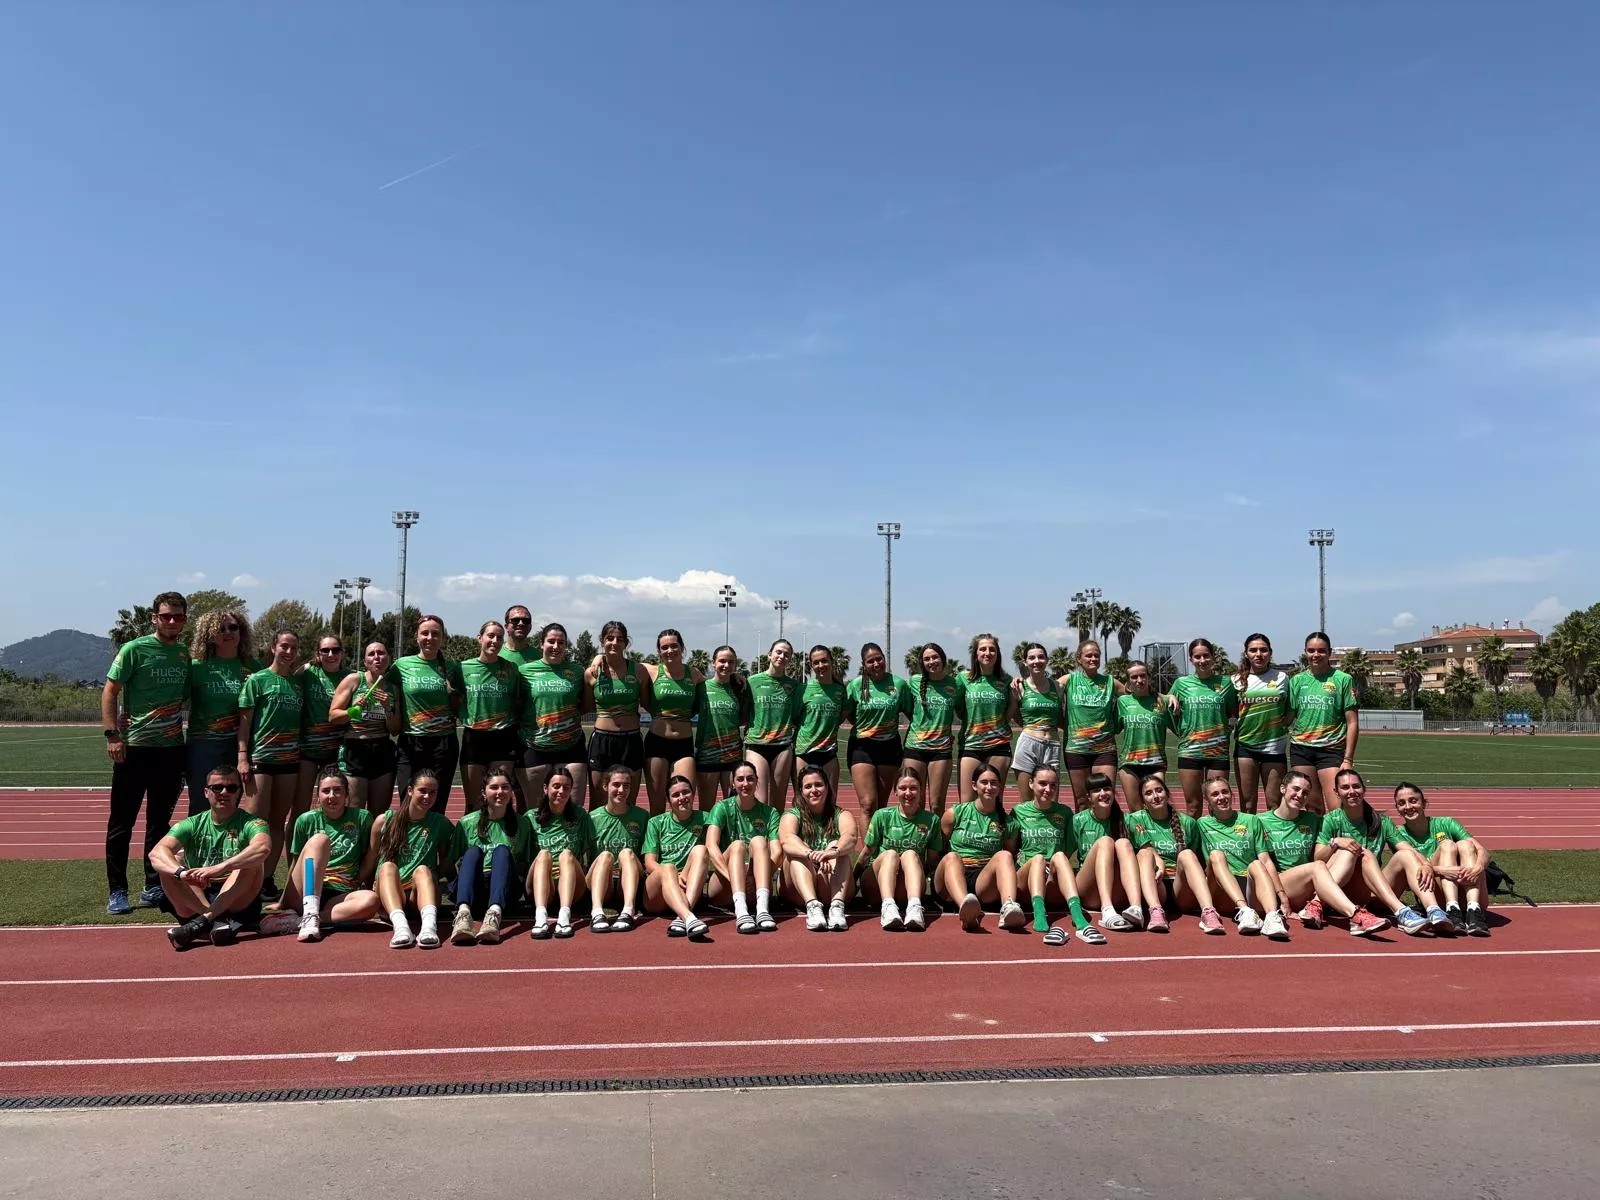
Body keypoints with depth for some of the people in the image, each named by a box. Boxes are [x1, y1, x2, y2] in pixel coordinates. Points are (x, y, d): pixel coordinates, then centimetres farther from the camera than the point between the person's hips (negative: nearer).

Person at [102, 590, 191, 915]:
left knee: (160, 821, 12)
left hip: (172, 748, 5)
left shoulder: (185, 654, 10)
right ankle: (116, 891, 9)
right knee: (122, 822, 1)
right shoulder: (134, 650, -5)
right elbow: (109, 692, -6)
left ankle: (154, 887, 21)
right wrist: (112, 734, -13)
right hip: (134, 747, -5)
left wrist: (184, 733, 10)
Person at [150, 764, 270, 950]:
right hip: (195, 901, 2)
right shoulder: (192, 825, 8)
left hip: (237, 904, -2)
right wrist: (182, 872, -33)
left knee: (253, 861, -25)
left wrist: (219, 868, -38)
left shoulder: (250, 823, 0)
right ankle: (218, 921, -34)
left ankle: (203, 921, -37)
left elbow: (263, 847, -25)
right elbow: (156, 852, -11)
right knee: (172, 860, -18)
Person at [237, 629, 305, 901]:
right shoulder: (257, 680, 0)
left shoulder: (298, 681, 12)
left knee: (279, 821, 7)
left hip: (290, 758, 4)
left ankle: (268, 879, 13)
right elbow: (244, 720, -2)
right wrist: (242, 757, -9)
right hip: (260, 757, -4)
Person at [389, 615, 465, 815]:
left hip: (443, 744, 1)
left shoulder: (452, 668, 7)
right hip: (410, 744, 0)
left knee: (437, 807, 4)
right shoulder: (401, 666, 5)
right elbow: (394, 705, 11)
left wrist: (453, 692, -1)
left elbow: (459, 710, 14)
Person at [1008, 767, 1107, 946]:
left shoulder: (1064, 813, 16)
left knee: (1059, 855, -32)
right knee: (1038, 858, -33)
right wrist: (1024, 860, -7)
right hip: (1026, 876, 0)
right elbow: (1009, 850, 12)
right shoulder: (1019, 812, 12)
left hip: (1056, 887, 0)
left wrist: (1056, 864, -6)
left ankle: (1078, 918, -56)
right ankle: (1040, 917, -59)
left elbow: (1071, 852, 14)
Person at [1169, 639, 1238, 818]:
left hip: (1218, 750, 0)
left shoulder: (1225, 682, 5)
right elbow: (1172, 714, 16)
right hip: (1189, 750, 0)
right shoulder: (1181, 683, 5)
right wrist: (1170, 697, -3)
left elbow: (1234, 713, 14)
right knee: (1193, 805, 5)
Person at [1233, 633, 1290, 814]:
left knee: (1274, 803, 4)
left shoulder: (1282, 678, 5)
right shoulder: (1237, 680, 4)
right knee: (1247, 803, 3)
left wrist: (1286, 720, -2)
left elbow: (1291, 709, 15)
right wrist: (1234, 725, -5)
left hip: (1275, 745, 0)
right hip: (1245, 745, 0)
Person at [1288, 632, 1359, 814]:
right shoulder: (1296, 680, 9)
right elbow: (1288, 718, 13)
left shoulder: (1343, 680, 1)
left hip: (1331, 749, -3)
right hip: (1300, 749, 3)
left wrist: (1348, 759, -7)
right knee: (1314, 808, 8)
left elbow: (1352, 723, -1)